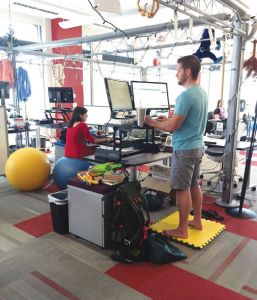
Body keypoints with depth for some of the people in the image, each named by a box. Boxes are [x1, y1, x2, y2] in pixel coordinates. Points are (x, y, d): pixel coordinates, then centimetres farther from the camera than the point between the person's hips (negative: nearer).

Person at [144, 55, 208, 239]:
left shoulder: (186, 95, -21)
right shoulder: (202, 93, 10)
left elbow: (173, 127, -21)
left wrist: (151, 122, -7)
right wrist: (169, 119, 14)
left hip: (185, 149, -9)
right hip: (198, 146, 9)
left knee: (182, 189, 0)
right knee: (194, 185, 18)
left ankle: (182, 230, 12)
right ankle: (197, 221, 31)